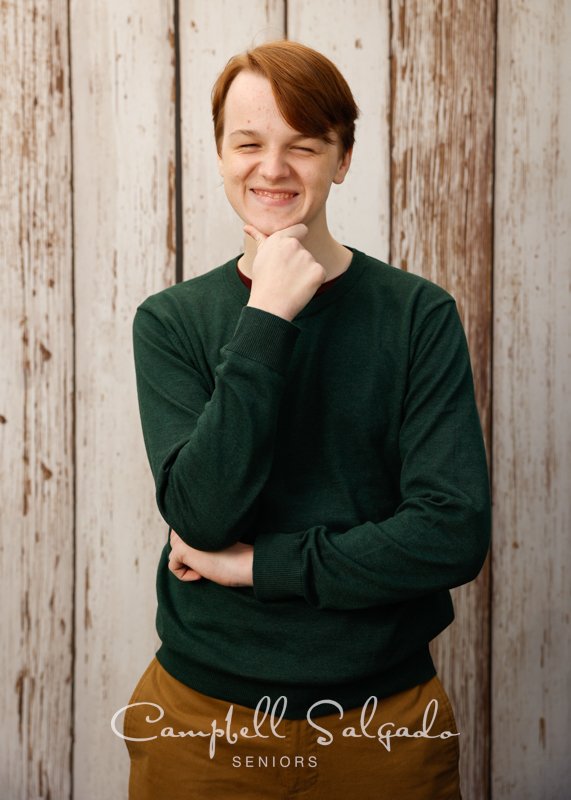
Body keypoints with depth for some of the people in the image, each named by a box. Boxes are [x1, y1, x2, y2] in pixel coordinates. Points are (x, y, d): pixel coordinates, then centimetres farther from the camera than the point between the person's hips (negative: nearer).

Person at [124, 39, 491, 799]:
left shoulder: (419, 314, -7)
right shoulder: (170, 322, -4)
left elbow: (455, 533, -14)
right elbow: (200, 514, -16)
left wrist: (260, 564, -15)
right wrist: (266, 318, -20)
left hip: (386, 711, 0)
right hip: (203, 713, 1)